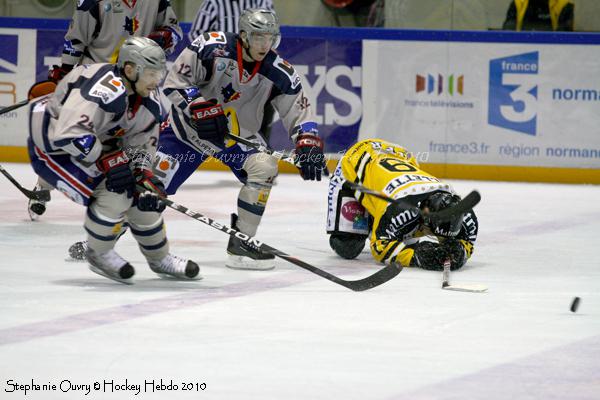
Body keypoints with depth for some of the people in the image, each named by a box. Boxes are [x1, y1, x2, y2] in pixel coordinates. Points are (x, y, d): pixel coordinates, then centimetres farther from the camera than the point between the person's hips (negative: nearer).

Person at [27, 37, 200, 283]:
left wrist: (143, 176, -17)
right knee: (115, 194, -22)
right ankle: (98, 254, 4)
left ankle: (159, 258, 25)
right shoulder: (106, 89, -35)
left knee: (143, 194, 5)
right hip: (52, 149, -9)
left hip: (96, 147, 9)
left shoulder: (149, 102, -6)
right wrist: (109, 161, -35)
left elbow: (141, 145, 2)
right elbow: (69, 133, -42)